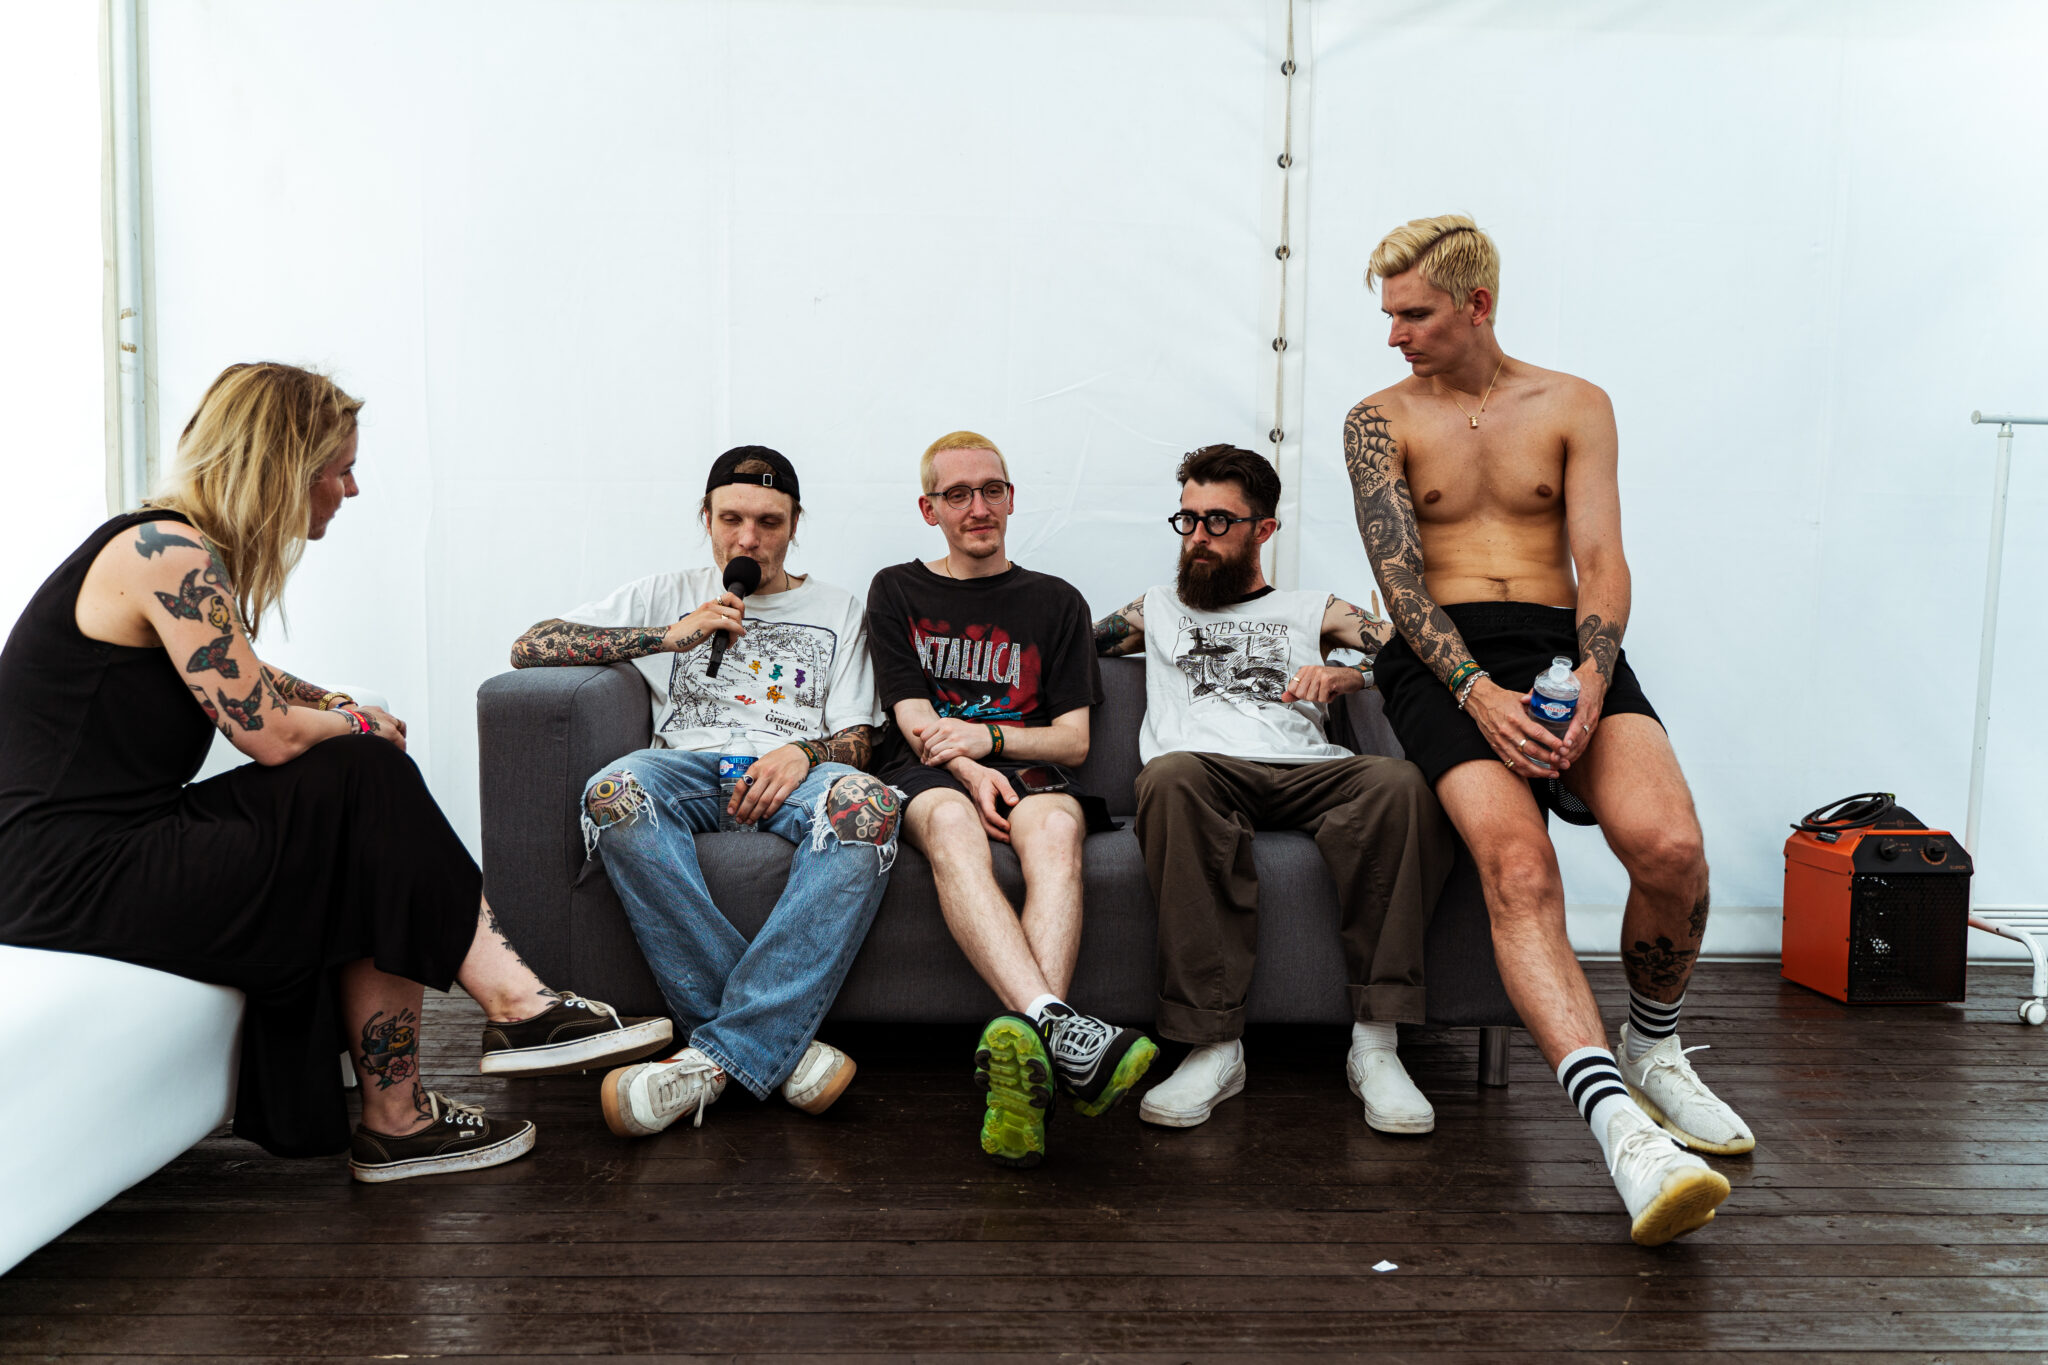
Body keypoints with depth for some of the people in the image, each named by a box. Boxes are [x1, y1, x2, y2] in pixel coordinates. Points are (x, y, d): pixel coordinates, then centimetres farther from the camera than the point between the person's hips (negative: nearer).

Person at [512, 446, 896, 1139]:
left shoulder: (837, 609, 22)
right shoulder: (670, 594, 22)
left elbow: (857, 742, 13)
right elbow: (529, 647, 12)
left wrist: (801, 753, -12)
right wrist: (671, 635, 1)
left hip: (793, 771, 0)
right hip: (690, 766, 1)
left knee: (867, 802, -37)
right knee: (613, 791, -36)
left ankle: (720, 1054, -38)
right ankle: (777, 1041, -36)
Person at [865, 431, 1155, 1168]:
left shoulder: (1055, 601, 21)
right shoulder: (897, 591, 18)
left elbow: (1074, 739, 12)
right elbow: (915, 721, 6)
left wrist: (987, 736, -7)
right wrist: (969, 771, -15)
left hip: (1029, 770, 1)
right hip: (929, 775, -1)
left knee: (1055, 826, -37)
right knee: (951, 823, -39)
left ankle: (1022, 1056, -57)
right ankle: (1057, 1026, -59)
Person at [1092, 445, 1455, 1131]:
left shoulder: (1315, 612, 29)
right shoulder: (1156, 612, 34)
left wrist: (1352, 676, -5)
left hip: (1305, 773, 1)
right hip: (1205, 775, 0)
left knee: (1402, 782, -33)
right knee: (1172, 774, -39)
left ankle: (1375, 1043, -31)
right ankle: (1214, 1045, -37)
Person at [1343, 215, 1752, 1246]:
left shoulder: (1574, 406, 15)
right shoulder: (1380, 419, 11)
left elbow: (1602, 563, 4)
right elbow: (1397, 574, -1)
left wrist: (1591, 676, -16)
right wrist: (1475, 689, -17)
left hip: (1569, 645, 2)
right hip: (1442, 659, -1)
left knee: (1670, 846, -25)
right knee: (1516, 864, -30)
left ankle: (1651, 1050, 4)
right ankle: (1620, 1123, -38)